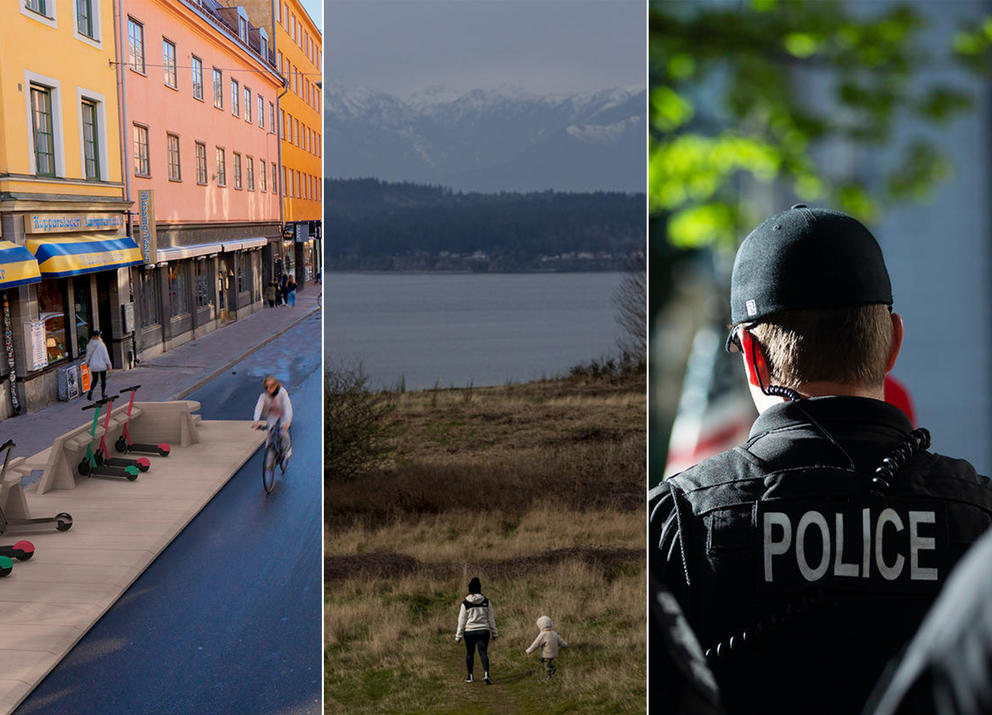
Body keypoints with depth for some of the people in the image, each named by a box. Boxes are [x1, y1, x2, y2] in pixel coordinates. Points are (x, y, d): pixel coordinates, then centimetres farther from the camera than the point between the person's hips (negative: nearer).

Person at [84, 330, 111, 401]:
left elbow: (88, 355, 7)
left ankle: (91, 390, -11)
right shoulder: (101, 345, -14)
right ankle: (103, 394, 15)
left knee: (94, 379, 14)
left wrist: (87, 363, 21)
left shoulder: (89, 345, -2)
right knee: (103, 379, 12)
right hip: (102, 365, -4)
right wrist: (108, 364, -4)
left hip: (93, 366, 4)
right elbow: (105, 355, -12)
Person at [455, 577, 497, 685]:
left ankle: (470, 676, 24)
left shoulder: (465, 603, -7)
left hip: (469, 631, -1)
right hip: (483, 631, 1)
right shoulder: (486, 602, -1)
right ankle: (486, 674, -19)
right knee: (483, 653, 0)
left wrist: (458, 636, 4)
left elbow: (462, 621, -3)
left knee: (469, 653, 15)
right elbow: (491, 618, 4)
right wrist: (494, 633, 12)